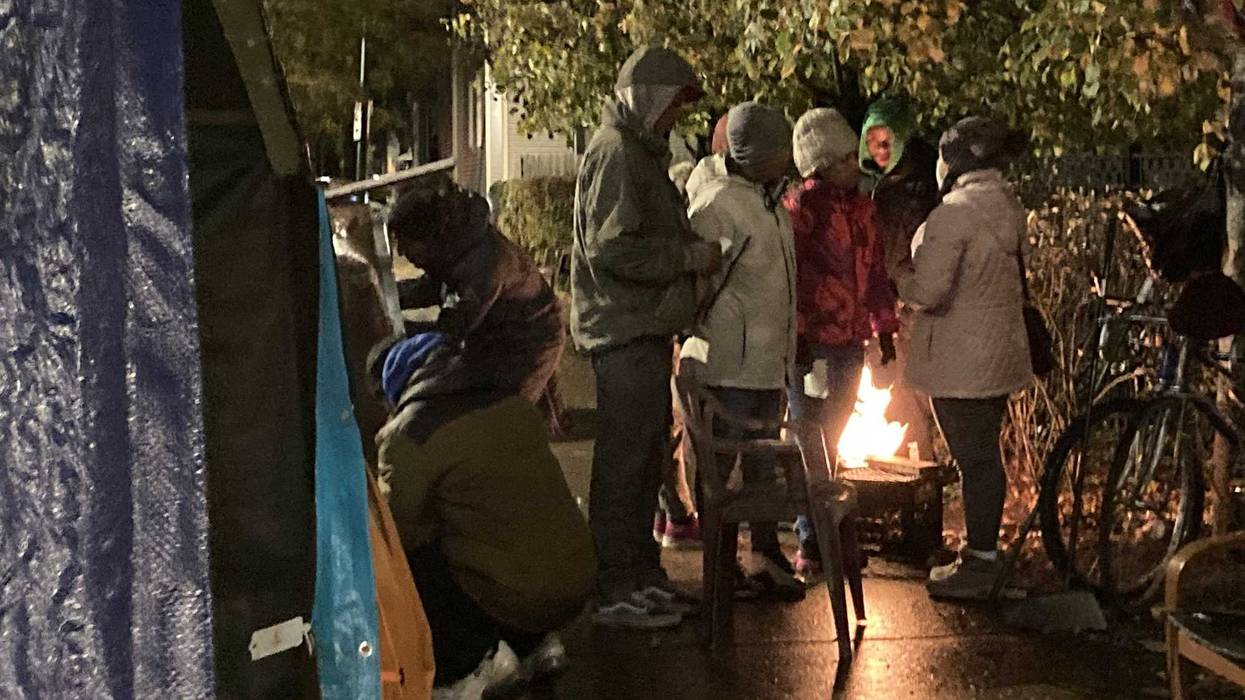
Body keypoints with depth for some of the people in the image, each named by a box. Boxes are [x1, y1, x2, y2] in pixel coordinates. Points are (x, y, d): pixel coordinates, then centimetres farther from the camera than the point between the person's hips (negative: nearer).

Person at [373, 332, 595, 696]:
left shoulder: (407, 433, -12)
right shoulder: (513, 403, 8)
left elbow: (401, 531, -7)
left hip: (511, 603, -7)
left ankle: (467, 667, 3)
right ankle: (533, 644, 24)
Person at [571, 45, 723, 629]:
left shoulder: (639, 151, 20)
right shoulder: (616, 153, -13)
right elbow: (612, 248, -22)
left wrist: (691, 247, 9)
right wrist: (692, 256, -16)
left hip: (643, 328, 11)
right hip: (626, 331, -11)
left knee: (645, 456, 15)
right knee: (625, 460, -7)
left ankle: (640, 575, 25)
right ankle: (616, 591, -1)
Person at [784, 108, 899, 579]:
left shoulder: (861, 207, 12)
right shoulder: (800, 207, -10)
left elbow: (875, 270, 20)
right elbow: (788, 277, -14)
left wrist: (884, 328, 18)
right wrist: (797, 340, -17)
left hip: (851, 344, 7)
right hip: (812, 345, -7)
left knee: (832, 439, 15)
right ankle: (810, 544, 5)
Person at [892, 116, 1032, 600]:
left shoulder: (954, 213, -20)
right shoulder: (1009, 206, 7)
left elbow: (929, 292, -25)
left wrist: (899, 278, -4)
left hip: (962, 360, -9)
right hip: (1000, 351, 9)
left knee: (974, 459, -1)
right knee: (985, 455, 16)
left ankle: (979, 565, 7)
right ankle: (984, 554, 27)